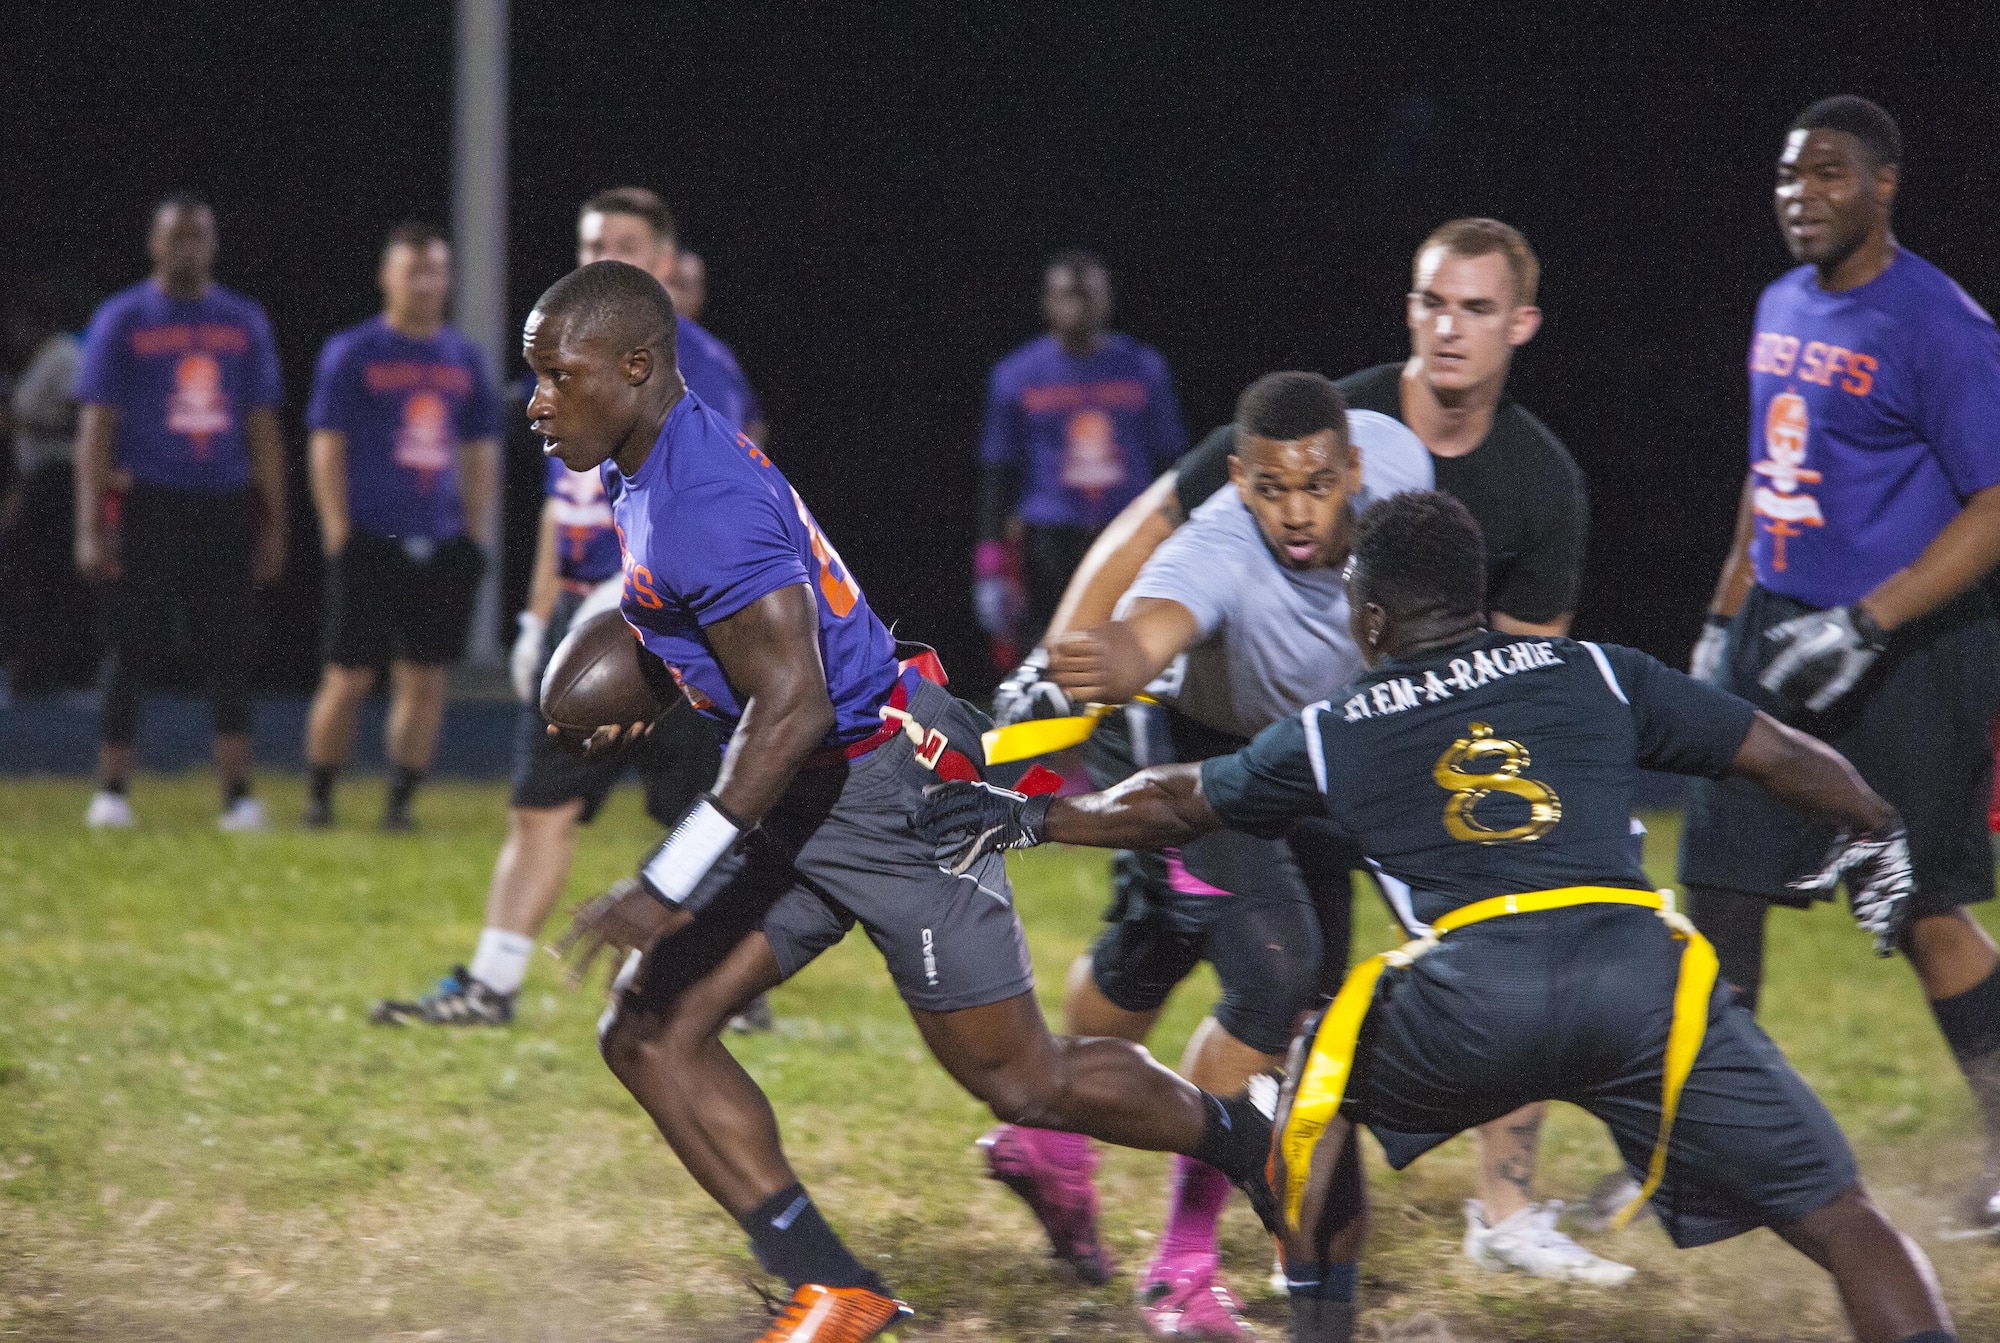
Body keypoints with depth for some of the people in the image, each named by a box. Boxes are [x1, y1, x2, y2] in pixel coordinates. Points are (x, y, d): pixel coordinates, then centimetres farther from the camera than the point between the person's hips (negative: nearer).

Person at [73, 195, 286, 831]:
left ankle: (238, 795, 2)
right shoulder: (122, 320, 1)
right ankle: (112, 791, 7)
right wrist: (90, 529, -9)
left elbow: (263, 431, 14)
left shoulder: (245, 323, 11)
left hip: (224, 506, 3)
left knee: (233, 650, -1)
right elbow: (95, 429, -2)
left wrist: (273, 525, 9)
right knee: (131, 650, -1)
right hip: (145, 504, -3)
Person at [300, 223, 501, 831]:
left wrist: (475, 532, 9)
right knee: (350, 677, -3)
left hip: (442, 545, 4)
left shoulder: (465, 359, 12)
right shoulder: (352, 353, -1)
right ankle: (318, 797, 8)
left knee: (425, 677, 3)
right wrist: (339, 534, -9)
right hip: (370, 537, -4)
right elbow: (327, 447, -3)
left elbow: (481, 452, 17)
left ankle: (401, 799, 9)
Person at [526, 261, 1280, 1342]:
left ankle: (1252, 1143, 25)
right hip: (803, 800, 10)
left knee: (1019, 1081, 1)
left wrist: (667, 888, -28)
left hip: (888, 787, -10)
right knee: (647, 1035, 1)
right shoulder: (640, 473, 6)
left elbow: (793, 709, -28)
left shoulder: (704, 503, -26)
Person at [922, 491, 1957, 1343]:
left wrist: (1031, 820, 57)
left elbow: (1172, 807, 40)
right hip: (1638, 967, 0)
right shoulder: (1594, 675, 24)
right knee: (1836, 1219, 5)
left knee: (1322, 1097, 32)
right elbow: (1782, 756, 29)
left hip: (1468, 988, 0)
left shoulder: (1330, 737, 24)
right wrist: (1874, 836, 49)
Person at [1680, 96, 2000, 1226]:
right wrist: (1723, 623, 19)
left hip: (1902, 659, -7)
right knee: (1719, 888, 4)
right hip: (1782, 638, 7)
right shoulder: (1784, 309, 11)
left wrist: (1864, 626, -23)